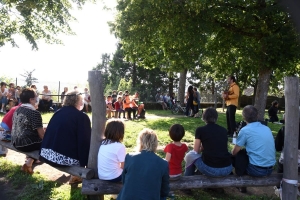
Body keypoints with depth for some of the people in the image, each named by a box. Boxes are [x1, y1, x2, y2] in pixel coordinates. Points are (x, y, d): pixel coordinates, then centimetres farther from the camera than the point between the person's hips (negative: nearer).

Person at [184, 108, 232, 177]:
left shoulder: (200, 130, 0)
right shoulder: (224, 130, 11)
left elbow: (196, 151, 7)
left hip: (211, 169, -4)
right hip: (228, 169, 4)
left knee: (190, 155, 22)